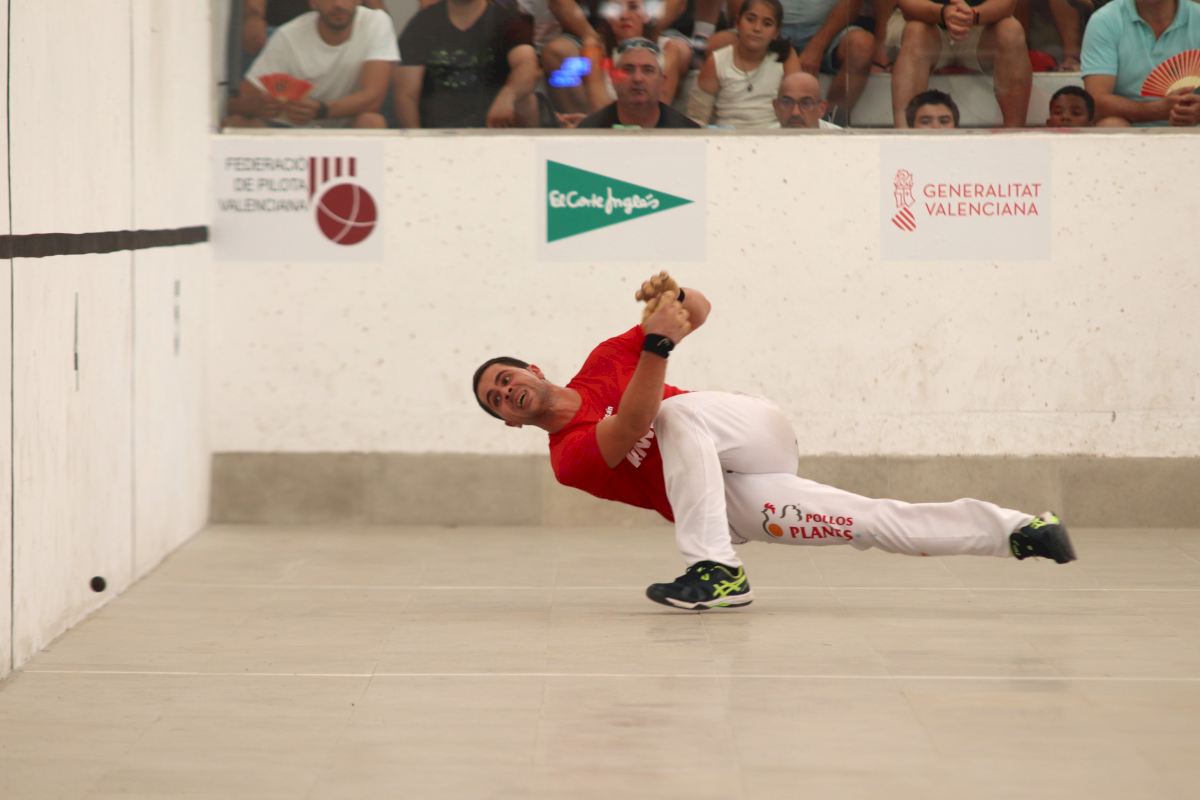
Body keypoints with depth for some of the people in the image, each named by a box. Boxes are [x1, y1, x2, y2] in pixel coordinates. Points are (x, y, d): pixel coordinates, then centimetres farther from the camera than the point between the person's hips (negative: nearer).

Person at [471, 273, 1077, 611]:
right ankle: (1013, 529, -5)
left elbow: (700, 311, 9)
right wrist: (658, 344, -32)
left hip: (754, 429, -1)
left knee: (675, 411, -28)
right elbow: (630, 427, -19)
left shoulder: (603, 363, 8)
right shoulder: (568, 460, 2)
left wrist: (674, 300, -15)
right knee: (873, 524, -12)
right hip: (733, 502, 1)